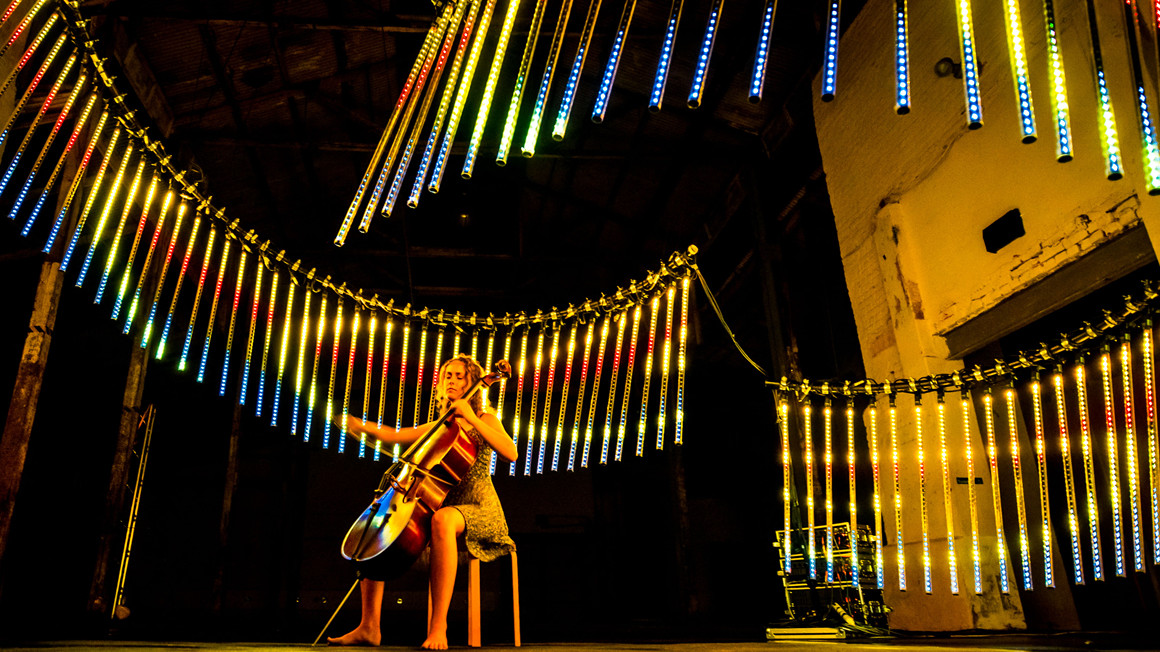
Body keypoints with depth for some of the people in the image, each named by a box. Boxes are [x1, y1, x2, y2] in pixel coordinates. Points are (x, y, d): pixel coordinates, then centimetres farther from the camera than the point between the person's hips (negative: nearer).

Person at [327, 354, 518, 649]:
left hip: (478, 509, -7)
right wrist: (361, 425, 2)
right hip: (441, 505, 7)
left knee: (442, 519, -41)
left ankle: (438, 627, -43)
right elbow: (396, 435, 20)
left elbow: (511, 453, -15)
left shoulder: (484, 418, 3)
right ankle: (369, 626, -11)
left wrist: (471, 419, -19)